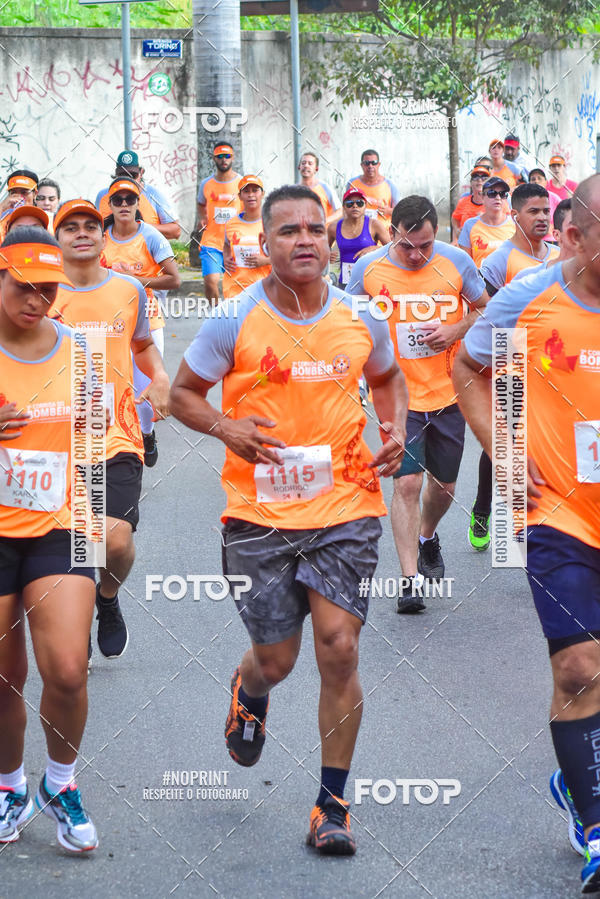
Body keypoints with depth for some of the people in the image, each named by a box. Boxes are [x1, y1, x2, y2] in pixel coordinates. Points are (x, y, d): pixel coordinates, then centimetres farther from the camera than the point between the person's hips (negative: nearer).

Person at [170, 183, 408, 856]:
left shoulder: (361, 321, 2)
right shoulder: (234, 321, -6)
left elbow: (387, 378, 22)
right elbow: (182, 393, 4)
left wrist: (395, 428, 3)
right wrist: (227, 427, -16)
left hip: (346, 506, 1)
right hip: (259, 513, -1)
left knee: (339, 648, -7)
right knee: (276, 659, 7)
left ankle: (332, 803, 8)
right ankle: (248, 692, 48)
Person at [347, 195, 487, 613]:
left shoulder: (456, 262, -7)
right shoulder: (368, 268, -9)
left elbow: (486, 309, 6)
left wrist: (455, 330, -13)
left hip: (449, 393, 2)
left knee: (444, 486, 14)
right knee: (407, 482, -14)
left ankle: (427, 537, 47)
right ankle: (411, 579, -7)